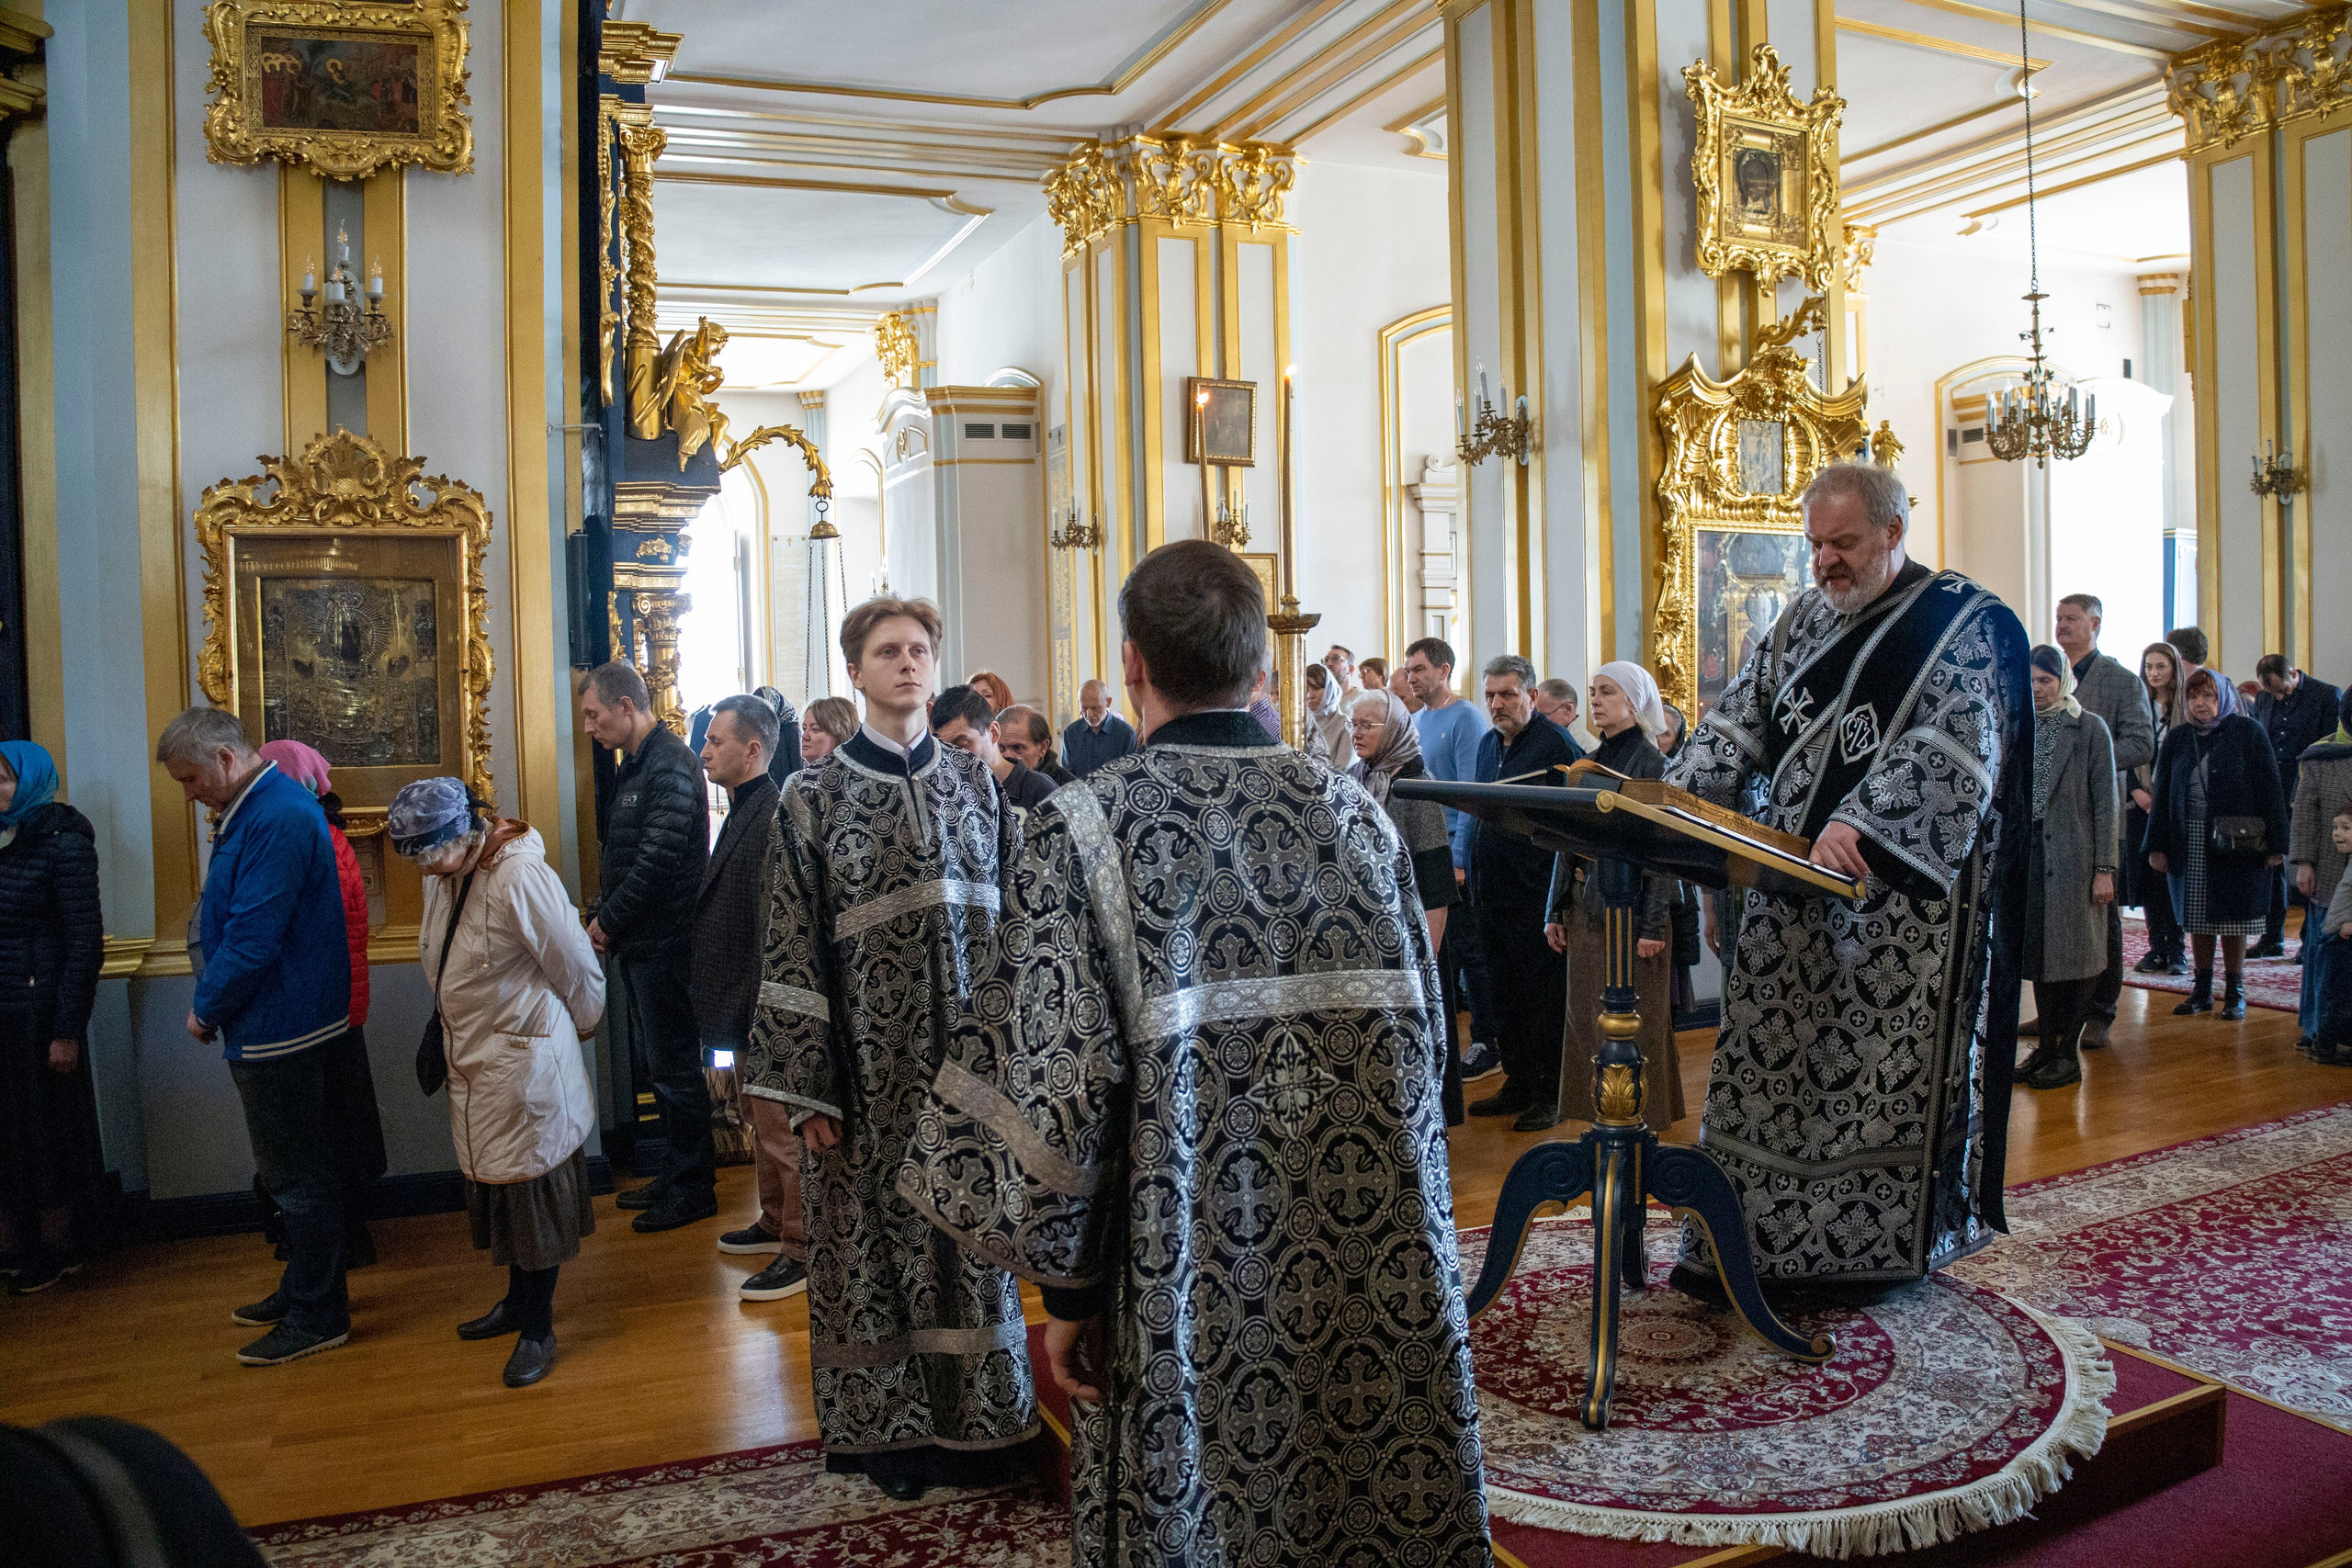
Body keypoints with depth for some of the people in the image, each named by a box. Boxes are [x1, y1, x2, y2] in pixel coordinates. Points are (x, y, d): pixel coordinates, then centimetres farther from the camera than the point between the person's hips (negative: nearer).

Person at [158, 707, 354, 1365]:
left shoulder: (277, 820, -22)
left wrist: (205, 1009, -11)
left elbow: (252, 939, -25)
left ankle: (316, 1315, 12)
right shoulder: (251, 811, 12)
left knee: (297, 1174, 1)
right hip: (273, 1022, 10)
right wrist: (213, 1003, 9)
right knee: (297, 1168, 20)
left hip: (277, 1030, -10)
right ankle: (305, 1289, 33)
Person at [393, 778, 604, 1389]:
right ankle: (518, 1300, 37)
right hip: (474, 1059, 8)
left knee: (531, 1187, 3)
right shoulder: (445, 871, 2)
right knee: (497, 1181, 19)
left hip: (526, 1061, -8)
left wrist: (580, 1028, 1)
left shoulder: (520, 877, -25)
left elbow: (577, 971, -15)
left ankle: (538, 1329, 16)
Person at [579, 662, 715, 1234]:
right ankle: (673, 1172, 29)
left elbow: (657, 861, -22)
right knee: (653, 1066, 17)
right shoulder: (633, 766, 16)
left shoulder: (672, 766, -16)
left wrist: (608, 921, -12)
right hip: (633, 943, 10)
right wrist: (605, 918, 6)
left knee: (675, 1068, 0)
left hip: (663, 945, -10)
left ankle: (693, 1190, 11)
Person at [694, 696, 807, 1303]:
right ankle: (775, 1224, 37)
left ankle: (800, 1251, 12)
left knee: (782, 1131, 1)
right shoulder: (743, 811, 12)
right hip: (745, 1006, 10)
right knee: (760, 1123, 22)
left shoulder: (775, 817, -21)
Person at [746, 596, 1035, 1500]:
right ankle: (888, 1424, 23)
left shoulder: (977, 785, 6)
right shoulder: (814, 799, -2)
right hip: (869, 1061, -2)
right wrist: (805, 1085, -8)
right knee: (875, 1235, 7)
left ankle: (973, 1420, 25)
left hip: (967, 1053, 2)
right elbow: (793, 947, -4)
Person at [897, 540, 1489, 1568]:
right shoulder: (1353, 810, 0)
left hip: (1192, 1285, -3)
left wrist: (1067, 1284, -2)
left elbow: (1055, 1081, -14)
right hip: (1378, 1274, 4)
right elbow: (1419, 1038, 5)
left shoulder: (1083, 826, -12)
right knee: (1379, 1485, 19)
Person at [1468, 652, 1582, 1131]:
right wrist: (1473, 882, 16)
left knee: (1544, 996, 1)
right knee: (1505, 994, 14)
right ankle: (1518, 1083, 25)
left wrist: (1559, 904, -19)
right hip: (1491, 894, 8)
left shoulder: (1556, 745, -10)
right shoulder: (1488, 744, 13)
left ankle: (1549, 1094, 11)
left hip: (1536, 897, -7)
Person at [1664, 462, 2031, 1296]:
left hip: (1899, 891, -5)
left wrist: (1860, 825, -32)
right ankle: (1746, 1242, 15)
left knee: (1881, 1066, 1)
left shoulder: (1967, 623, -5)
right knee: (1767, 1056, 6)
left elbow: (1948, 749, -18)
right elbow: (1737, 722, 9)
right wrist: (1670, 798, -7)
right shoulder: (1802, 619, 13)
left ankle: (1870, 1245, 16)